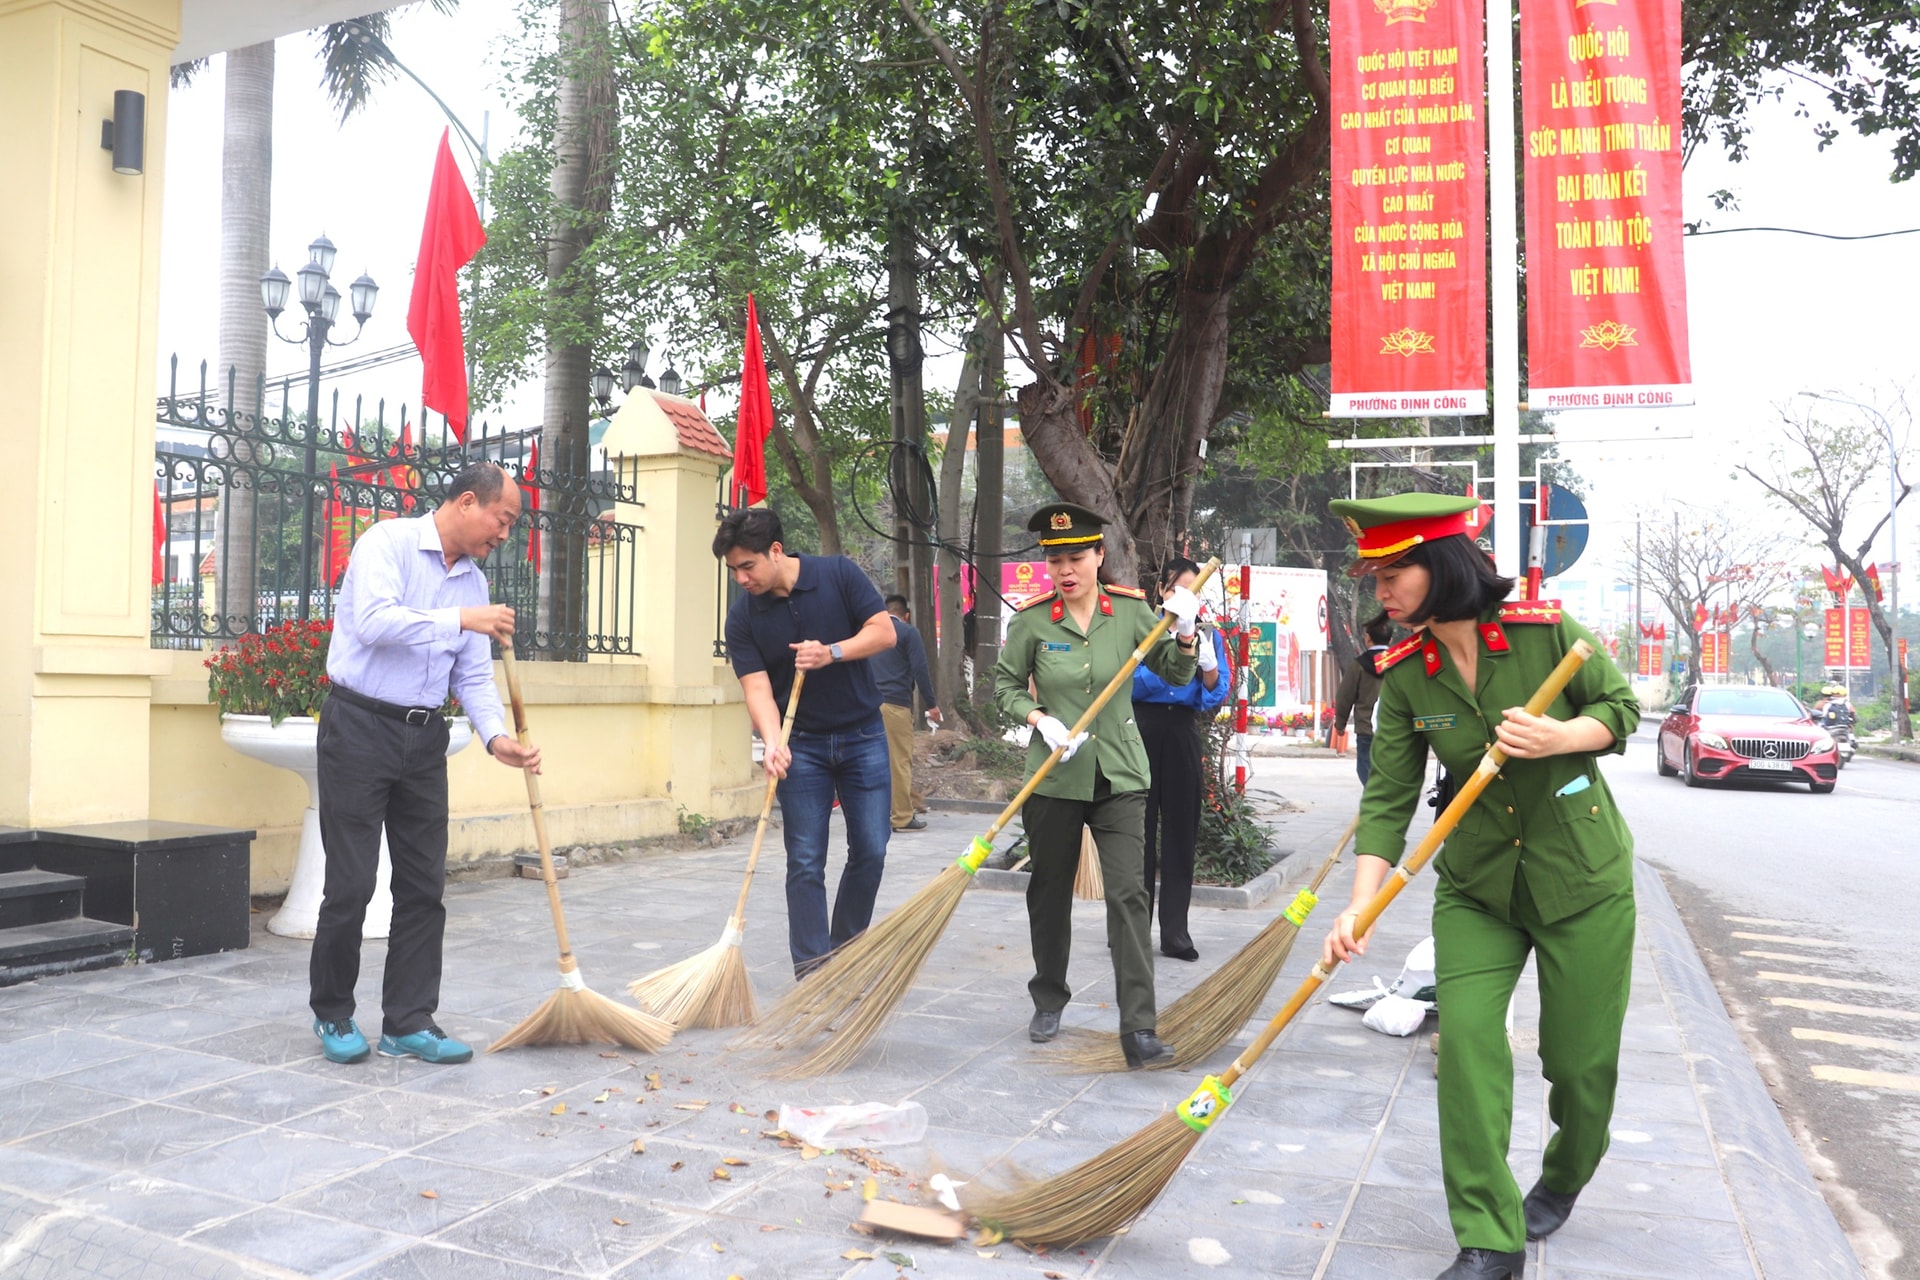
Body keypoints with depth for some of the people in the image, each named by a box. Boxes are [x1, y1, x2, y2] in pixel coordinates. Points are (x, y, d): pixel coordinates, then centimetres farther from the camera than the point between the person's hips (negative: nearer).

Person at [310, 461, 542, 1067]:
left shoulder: (473, 580, 12)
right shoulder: (388, 542, -8)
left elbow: (474, 675, 10)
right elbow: (375, 621, -24)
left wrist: (496, 736, -5)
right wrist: (461, 620, -22)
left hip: (424, 737, 6)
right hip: (360, 726, -6)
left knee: (424, 885, 6)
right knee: (350, 884, 0)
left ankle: (408, 1022, 15)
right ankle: (333, 1014, 19)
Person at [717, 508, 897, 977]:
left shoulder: (839, 574, -9)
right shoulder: (742, 617, -7)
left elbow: (884, 631, -8)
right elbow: (757, 687, -13)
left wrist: (831, 652, -23)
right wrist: (772, 742, -30)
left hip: (862, 735, 0)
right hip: (801, 745, 0)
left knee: (870, 851, 3)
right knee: (805, 862, -3)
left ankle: (844, 952, 23)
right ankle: (812, 973, 4)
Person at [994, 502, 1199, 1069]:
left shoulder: (1131, 610, -3)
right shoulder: (1032, 619, -5)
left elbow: (1175, 673, 7)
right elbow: (1005, 684, 5)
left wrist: (1184, 635, -13)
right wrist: (1040, 720, -11)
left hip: (1120, 776, 0)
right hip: (1054, 778, 1)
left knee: (1128, 893, -9)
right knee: (1050, 894, 13)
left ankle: (1139, 1028, -6)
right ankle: (1049, 1001, 34)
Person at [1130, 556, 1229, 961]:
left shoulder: (1208, 635, 9)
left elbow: (1215, 699, 4)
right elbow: (1127, 684, -7)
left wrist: (1208, 666, -15)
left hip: (1183, 733, 2)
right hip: (1141, 728, -2)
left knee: (1181, 829, 3)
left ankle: (1175, 931, 10)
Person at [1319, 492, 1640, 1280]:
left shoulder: (1544, 629, -15)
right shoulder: (1403, 676, -7)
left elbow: (1621, 708, -1)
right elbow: (1389, 798, -8)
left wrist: (1563, 736, -23)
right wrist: (1360, 905, -19)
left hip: (1583, 877, -2)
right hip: (1476, 883, 2)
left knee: (1581, 1058, 6)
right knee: (1465, 1035, -12)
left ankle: (1563, 1180, 39)